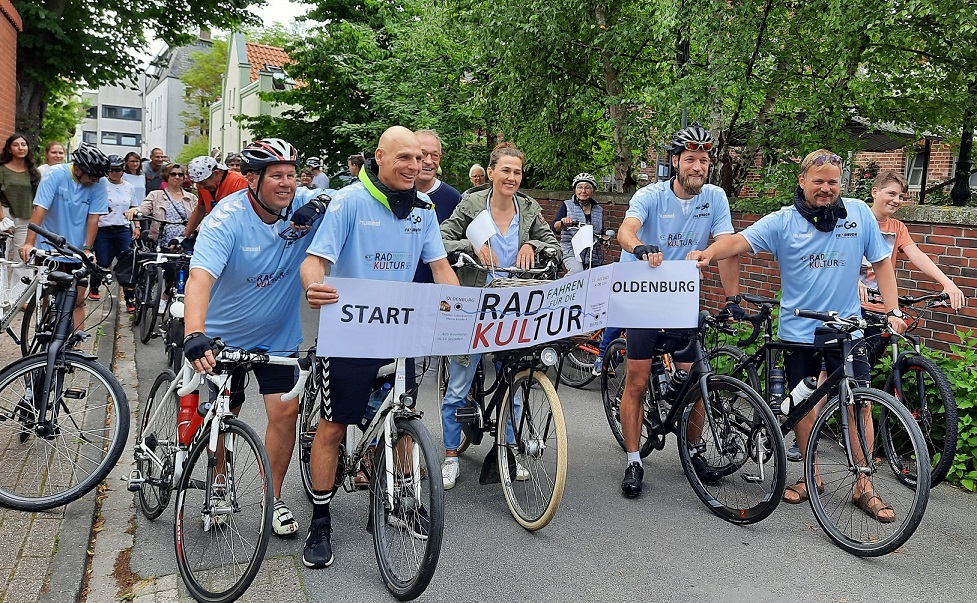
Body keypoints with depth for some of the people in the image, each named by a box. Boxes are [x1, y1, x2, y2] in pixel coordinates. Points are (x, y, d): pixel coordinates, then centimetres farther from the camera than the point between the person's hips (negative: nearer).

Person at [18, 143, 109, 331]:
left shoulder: (99, 183, -11)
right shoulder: (55, 175, -16)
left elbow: (93, 218, -7)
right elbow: (39, 210, -21)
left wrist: (87, 249, -13)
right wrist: (29, 243, -30)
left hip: (77, 248, 2)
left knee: (78, 300, 2)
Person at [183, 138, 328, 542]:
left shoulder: (307, 208, -15)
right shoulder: (227, 218, -24)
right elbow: (200, 277, -36)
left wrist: (323, 206, -36)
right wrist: (194, 335, -51)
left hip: (279, 335, 2)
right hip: (224, 334, -1)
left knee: (284, 411, -5)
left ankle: (273, 497, 17)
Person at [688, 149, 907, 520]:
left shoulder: (859, 214, 1)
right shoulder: (782, 221, -4)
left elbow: (881, 263, 7)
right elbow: (740, 241, -16)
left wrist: (893, 311, 0)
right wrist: (709, 253, -37)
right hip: (798, 332, 0)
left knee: (859, 405, 0)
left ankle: (863, 487, 15)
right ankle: (811, 475, 27)